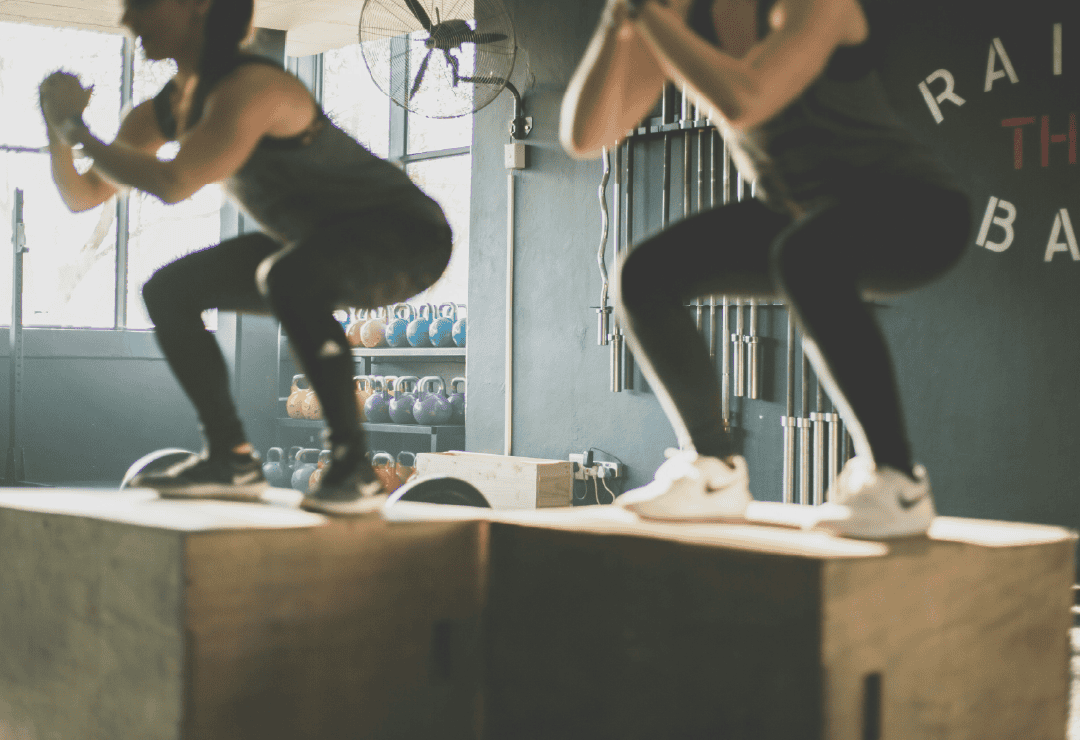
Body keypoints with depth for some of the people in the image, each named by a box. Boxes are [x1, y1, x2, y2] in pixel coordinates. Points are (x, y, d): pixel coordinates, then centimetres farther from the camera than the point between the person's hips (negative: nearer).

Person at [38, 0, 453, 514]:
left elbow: (174, 185, -37)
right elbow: (83, 196, 7)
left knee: (289, 276, -39)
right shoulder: (168, 107, 2)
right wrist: (56, 126, -11)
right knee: (169, 290, 5)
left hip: (406, 235, -9)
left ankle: (353, 464, -27)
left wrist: (80, 129, -23)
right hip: (320, 247, 9)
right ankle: (233, 459, 9)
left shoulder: (249, 87, -26)